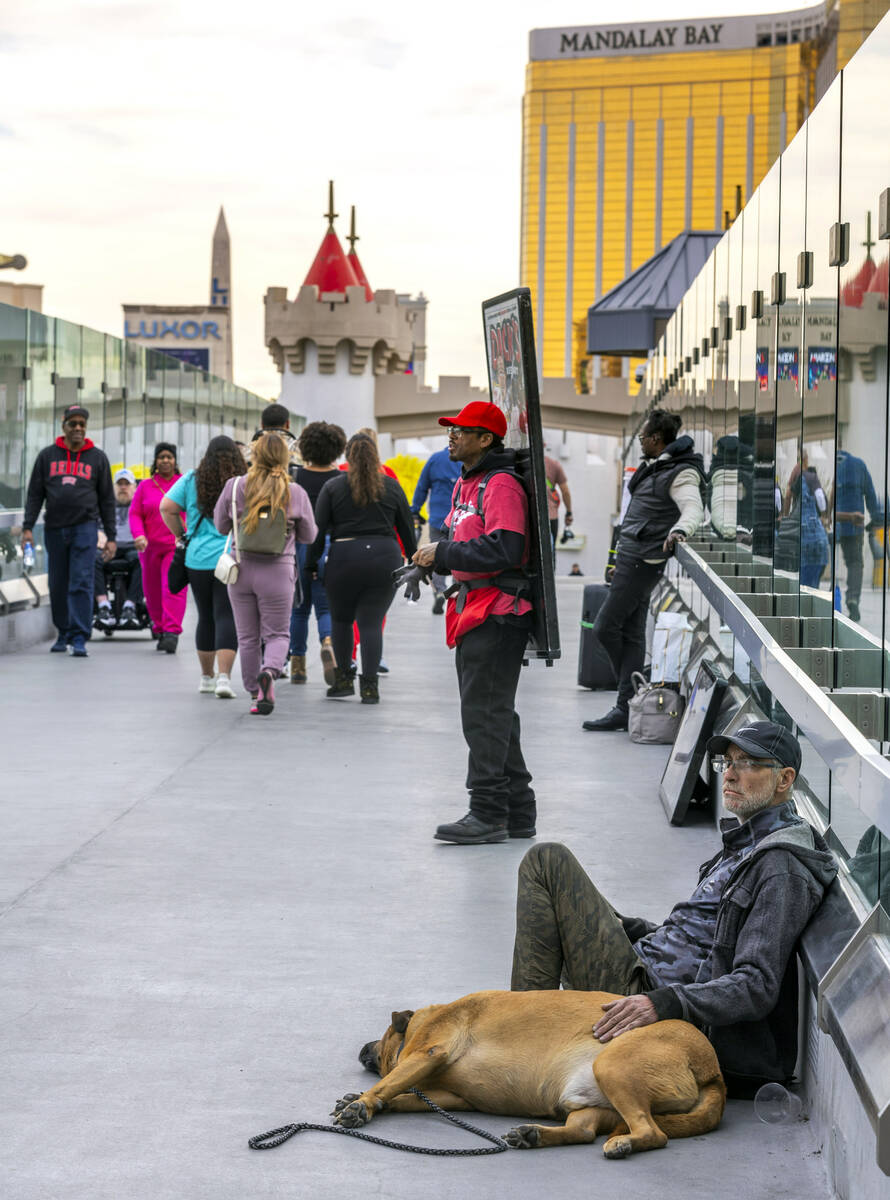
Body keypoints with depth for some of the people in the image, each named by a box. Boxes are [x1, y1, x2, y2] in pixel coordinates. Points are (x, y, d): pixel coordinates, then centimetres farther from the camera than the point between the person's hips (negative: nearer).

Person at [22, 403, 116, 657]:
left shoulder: (97, 457, 9)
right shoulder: (47, 455, 10)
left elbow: (107, 500, 10)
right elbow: (35, 494, 10)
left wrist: (111, 537, 5)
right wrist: (28, 527, -1)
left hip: (85, 527, -2)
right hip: (54, 529, 2)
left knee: (81, 583, -10)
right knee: (58, 586, 7)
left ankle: (79, 638, -11)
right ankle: (63, 634, 19)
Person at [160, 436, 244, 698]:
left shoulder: (191, 479, 3)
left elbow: (167, 508, -1)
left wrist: (181, 536, 10)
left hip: (198, 559, 3)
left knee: (206, 618, 15)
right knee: (226, 618, -5)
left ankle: (207, 677, 25)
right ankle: (224, 676, -19)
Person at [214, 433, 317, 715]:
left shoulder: (234, 486, -4)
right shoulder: (295, 493, -5)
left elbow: (220, 525, 7)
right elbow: (309, 535, 6)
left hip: (241, 568, 1)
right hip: (277, 571, -1)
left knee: (248, 636, 13)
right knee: (277, 633, 9)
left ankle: (255, 692, 17)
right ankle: (269, 672, -20)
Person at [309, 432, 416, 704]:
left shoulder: (333, 487, 2)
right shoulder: (392, 487, 8)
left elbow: (319, 528, -1)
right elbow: (406, 528, 11)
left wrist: (312, 562, 3)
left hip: (344, 557, -1)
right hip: (385, 557, 1)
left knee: (341, 618, 16)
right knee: (372, 622, 3)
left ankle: (343, 678, 16)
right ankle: (369, 684, -5)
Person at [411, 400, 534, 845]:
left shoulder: (501, 485, -14)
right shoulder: (468, 483, 19)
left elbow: (504, 549, -25)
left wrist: (443, 553, -19)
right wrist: (434, 559, 6)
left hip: (498, 612, -11)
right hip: (475, 608, 11)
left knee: (485, 713, -9)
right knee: (492, 713, 14)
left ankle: (488, 814, -4)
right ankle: (517, 813, 21)